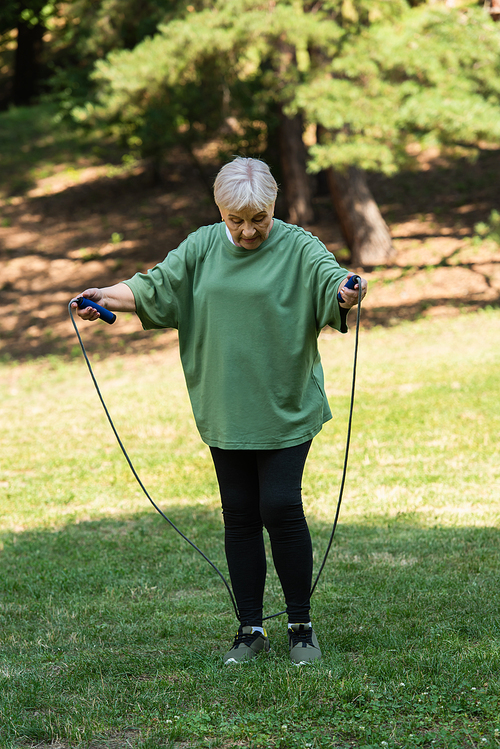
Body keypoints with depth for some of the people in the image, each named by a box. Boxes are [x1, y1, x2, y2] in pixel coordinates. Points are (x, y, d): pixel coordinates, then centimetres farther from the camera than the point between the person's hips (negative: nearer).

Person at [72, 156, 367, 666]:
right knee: (240, 516, 7)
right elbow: (155, 284, 1)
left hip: (286, 409, -4)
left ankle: (301, 626, 8)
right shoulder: (202, 247, 6)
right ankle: (250, 630, 17)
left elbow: (329, 276, -23)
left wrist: (346, 292, -46)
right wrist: (107, 297, -16)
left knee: (281, 509, -9)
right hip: (225, 411, 4)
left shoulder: (297, 247, -6)